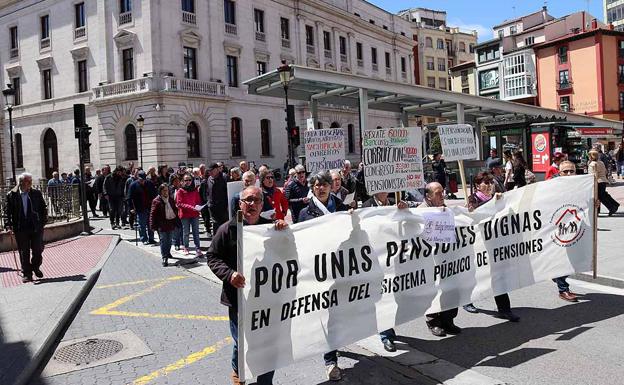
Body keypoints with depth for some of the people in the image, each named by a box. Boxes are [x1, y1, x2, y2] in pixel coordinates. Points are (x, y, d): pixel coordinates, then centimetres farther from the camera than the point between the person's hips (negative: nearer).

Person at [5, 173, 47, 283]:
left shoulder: (37, 193, 2)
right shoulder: (11, 195, -1)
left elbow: (43, 208, 9)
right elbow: (7, 212, -1)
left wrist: (43, 221, 1)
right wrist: (8, 226, -11)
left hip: (36, 228, 1)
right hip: (20, 229, -1)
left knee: (38, 250, 3)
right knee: (24, 253, 7)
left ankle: (35, 267, 30)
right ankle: (26, 274, 19)